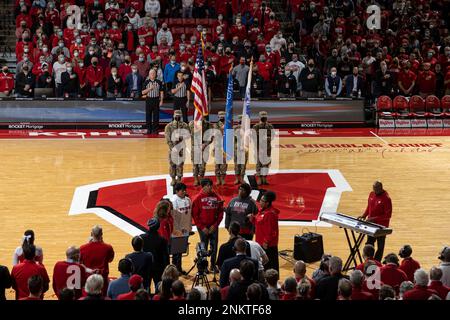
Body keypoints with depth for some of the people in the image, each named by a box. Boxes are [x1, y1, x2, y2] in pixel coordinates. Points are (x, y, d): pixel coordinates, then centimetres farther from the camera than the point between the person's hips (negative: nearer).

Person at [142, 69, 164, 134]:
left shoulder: (159, 82, 4)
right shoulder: (146, 82, 2)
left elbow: (161, 92, 6)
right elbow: (143, 92, -2)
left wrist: (161, 101, -1)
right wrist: (150, 88, -15)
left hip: (156, 100, 0)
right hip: (149, 100, 0)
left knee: (156, 115, 2)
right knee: (148, 115, 3)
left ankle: (155, 129, 8)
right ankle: (149, 129, 11)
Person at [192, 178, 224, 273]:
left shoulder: (217, 197, 1)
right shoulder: (198, 198, -6)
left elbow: (220, 212, 4)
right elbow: (195, 214, -5)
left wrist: (215, 225, -5)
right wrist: (202, 227, -9)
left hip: (213, 227, 3)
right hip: (203, 227, -3)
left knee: (214, 246, 7)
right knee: (204, 247, 3)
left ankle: (213, 265, 20)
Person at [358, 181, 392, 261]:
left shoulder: (386, 199, -20)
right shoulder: (372, 194, 1)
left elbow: (388, 215, -19)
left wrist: (374, 218, -24)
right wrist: (364, 215, -1)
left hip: (381, 226, -7)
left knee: (380, 246, 7)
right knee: (369, 244, 16)